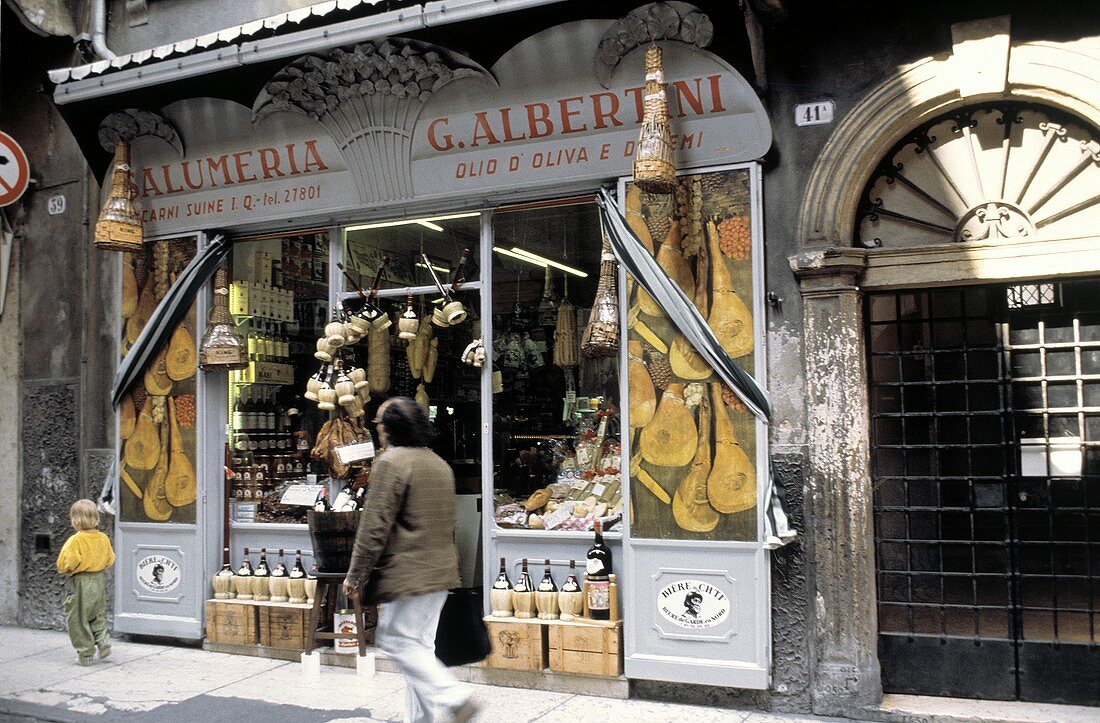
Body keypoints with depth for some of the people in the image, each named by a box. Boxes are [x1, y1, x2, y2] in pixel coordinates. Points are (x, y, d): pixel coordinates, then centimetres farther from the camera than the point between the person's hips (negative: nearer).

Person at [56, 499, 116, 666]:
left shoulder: (75, 540, -17)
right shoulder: (103, 538, 2)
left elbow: (68, 562, -20)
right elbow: (110, 559, 9)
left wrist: (63, 569, 1)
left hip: (80, 583, -6)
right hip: (99, 580, 6)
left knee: (78, 619, 6)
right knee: (97, 616, 21)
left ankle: (85, 653, 9)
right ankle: (102, 640, 3)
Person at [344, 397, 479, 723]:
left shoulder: (391, 462, -13)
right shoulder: (440, 464, 15)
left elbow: (374, 527, -16)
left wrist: (355, 575, -9)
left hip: (408, 572, -9)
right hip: (441, 571, 9)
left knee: (397, 640, -1)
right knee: (419, 644, 14)